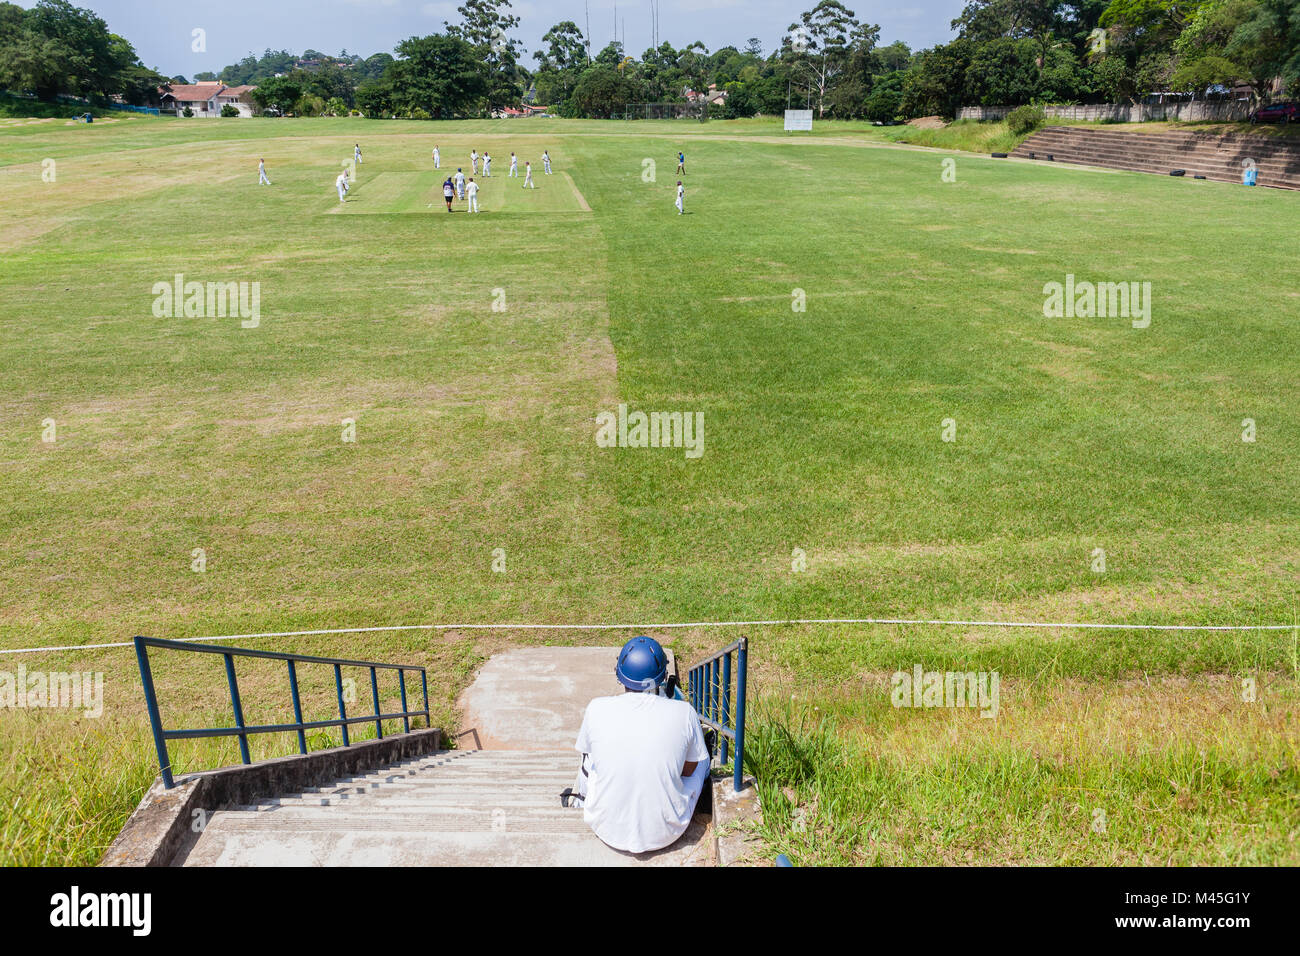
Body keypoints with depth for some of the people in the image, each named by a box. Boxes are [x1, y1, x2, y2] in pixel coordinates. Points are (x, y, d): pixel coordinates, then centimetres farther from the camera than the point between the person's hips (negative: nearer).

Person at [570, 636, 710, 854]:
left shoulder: (598, 709, -13)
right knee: (701, 755, 20)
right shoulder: (684, 712, -13)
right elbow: (689, 769, 4)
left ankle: (581, 799, 54)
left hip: (606, 829, 1)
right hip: (666, 834, -1)